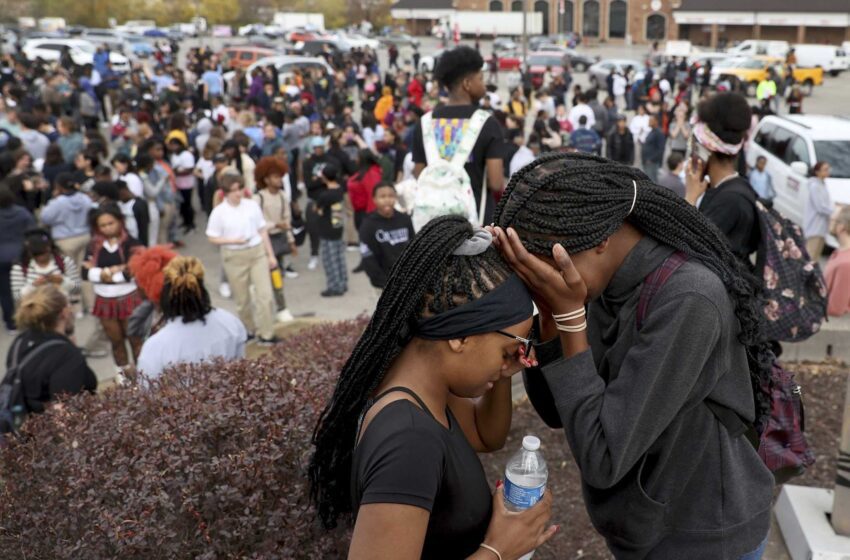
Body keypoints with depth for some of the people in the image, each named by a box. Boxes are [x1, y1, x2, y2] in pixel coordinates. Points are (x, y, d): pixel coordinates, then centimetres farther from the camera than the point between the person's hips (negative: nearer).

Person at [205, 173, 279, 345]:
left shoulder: (252, 205, -2)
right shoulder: (219, 212, -8)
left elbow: (263, 231, 5)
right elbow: (212, 237, -4)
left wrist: (271, 255, 5)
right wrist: (233, 240, -20)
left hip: (257, 253, 1)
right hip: (235, 257, -1)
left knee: (265, 295, -4)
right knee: (242, 299, 11)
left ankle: (266, 334, 4)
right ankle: (248, 330, 33)